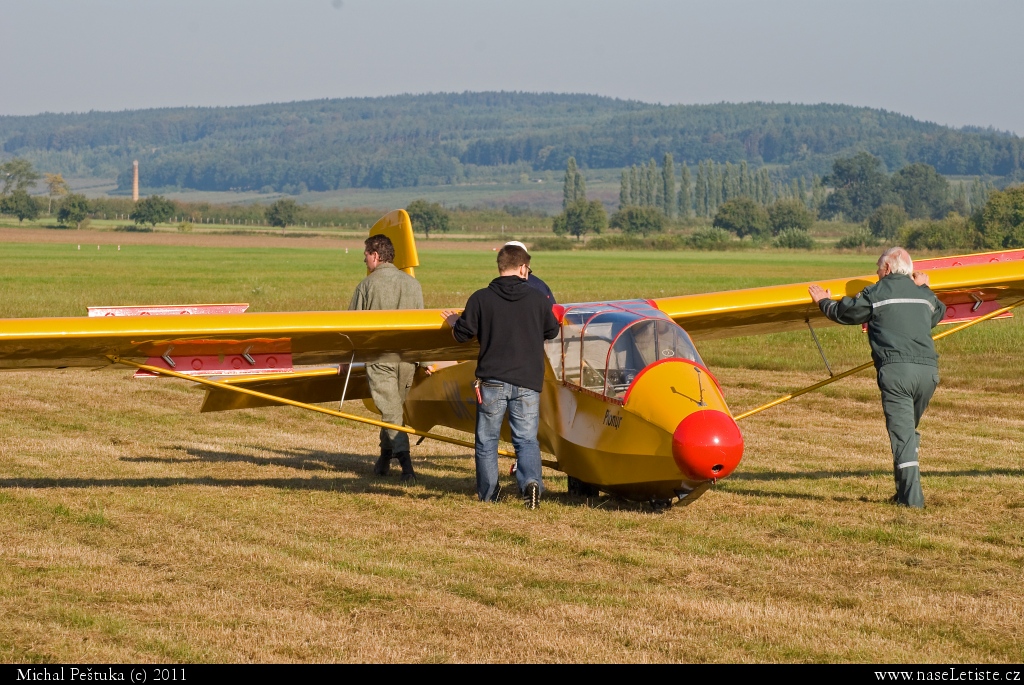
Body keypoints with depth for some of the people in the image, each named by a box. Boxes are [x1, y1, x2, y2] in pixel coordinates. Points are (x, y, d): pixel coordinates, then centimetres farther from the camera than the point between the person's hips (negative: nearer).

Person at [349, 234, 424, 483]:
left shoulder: (367, 284, -3)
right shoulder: (413, 283, 9)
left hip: (379, 356, -4)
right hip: (407, 356, 4)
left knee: (390, 409, -6)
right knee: (396, 406, 17)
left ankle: (405, 460, -20)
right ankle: (385, 458, 25)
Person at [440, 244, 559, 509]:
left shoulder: (481, 298, -3)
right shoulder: (538, 299, 3)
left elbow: (463, 334, 3)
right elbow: (552, 331, 18)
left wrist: (453, 321, 25)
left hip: (492, 380, -1)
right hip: (528, 382, 1)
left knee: (487, 439, 11)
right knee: (526, 439, 3)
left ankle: (488, 493, 15)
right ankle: (531, 480, -21)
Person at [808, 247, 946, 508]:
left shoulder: (876, 293, 7)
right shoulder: (925, 295, 21)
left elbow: (844, 312, 18)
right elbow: (938, 313, 43)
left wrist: (824, 302, 38)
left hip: (895, 369, -5)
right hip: (928, 369, 5)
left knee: (902, 433, -5)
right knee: (910, 430, 20)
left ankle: (912, 497, -12)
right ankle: (906, 490, 20)